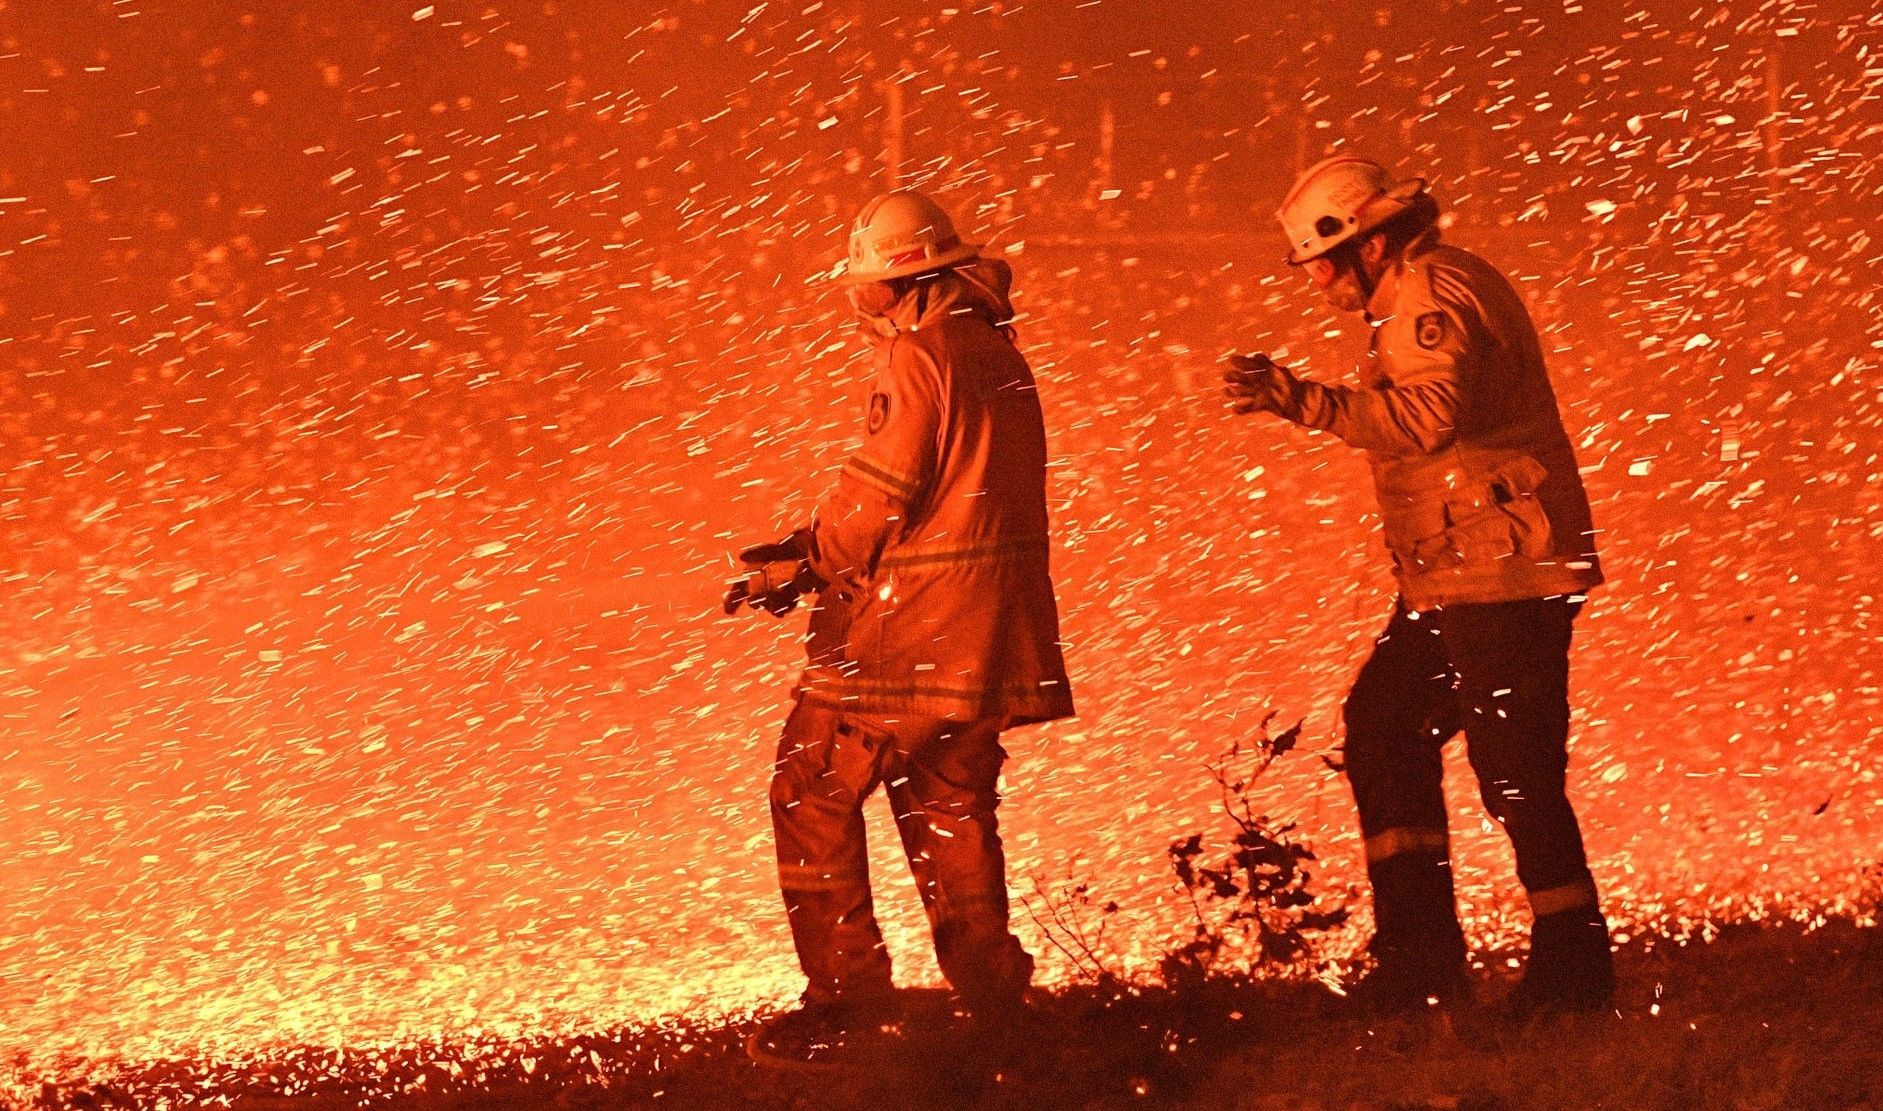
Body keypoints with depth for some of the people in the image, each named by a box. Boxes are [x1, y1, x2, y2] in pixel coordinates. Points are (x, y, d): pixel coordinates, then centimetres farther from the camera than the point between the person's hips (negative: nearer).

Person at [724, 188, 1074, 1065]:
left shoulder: (918, 354, -14)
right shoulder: (994, 353, 14)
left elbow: (878, 494, -15)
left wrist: (797, 569, 1)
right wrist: (814, 551, 13)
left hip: (910, 630, -9)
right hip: (987, 632, 9)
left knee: (812, 794, -1)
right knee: (950, 808, 16)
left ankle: (846, 992, -3)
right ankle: (989, 998, 17)